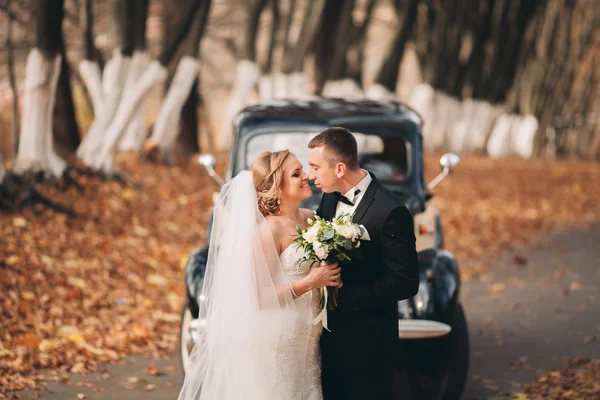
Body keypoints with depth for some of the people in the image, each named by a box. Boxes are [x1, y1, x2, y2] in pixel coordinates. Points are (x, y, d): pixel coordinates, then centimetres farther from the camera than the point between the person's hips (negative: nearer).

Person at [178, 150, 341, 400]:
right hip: (277, 344, -7)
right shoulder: (269, 229, -16)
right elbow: (255, 297, -19)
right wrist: (310, 282, -20)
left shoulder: (311, 218, 6)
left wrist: (330, 278, 1)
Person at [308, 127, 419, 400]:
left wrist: (343, 292, -22)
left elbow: (406, 282, -20)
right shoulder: (330, 199, 4)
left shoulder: (389, 212, -19)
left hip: (366, 342, -7)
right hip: (330, 336, 7)